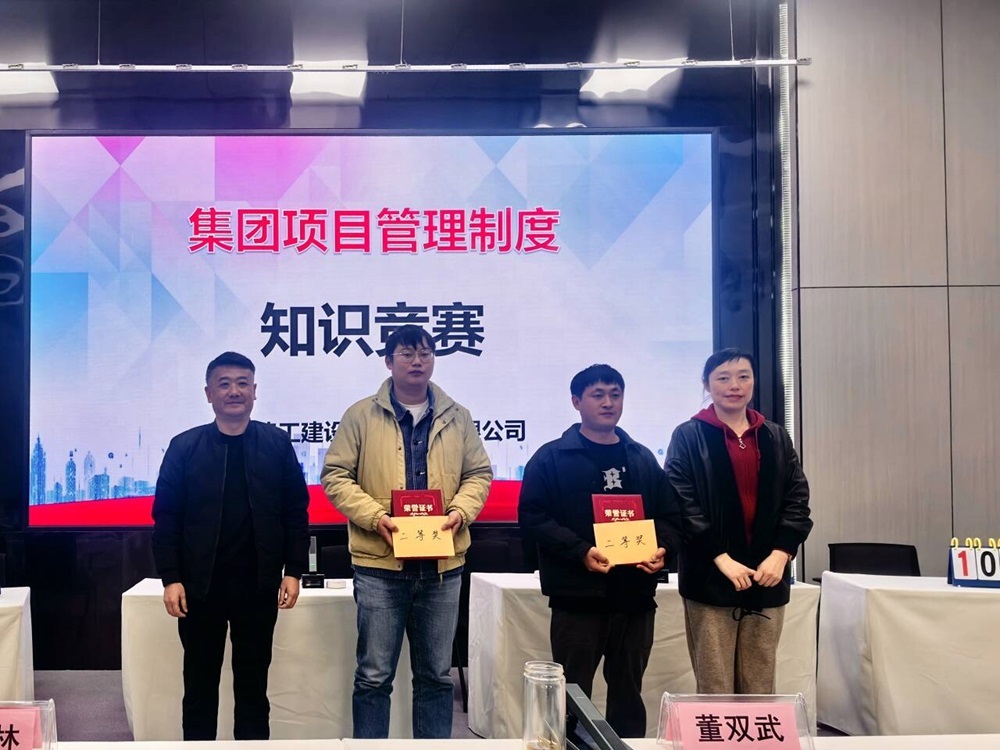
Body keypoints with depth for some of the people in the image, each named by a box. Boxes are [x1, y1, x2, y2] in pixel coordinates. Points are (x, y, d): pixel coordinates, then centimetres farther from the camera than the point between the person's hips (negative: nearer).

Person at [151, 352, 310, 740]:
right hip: (200, 586, 0)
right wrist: (170, 578, -7)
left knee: (253, 683, 10)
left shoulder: (277, 444, 2)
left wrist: (293, 572, -3)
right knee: (200, 684, 9)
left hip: (258, 585, 0)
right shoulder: (184, 447, 1)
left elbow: (296, 512, 3)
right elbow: (166, 518, -1)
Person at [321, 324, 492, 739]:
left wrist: (461, 509, -8)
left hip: (442, 564, 3)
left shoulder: (457, 417, 10)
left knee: (436, 674, 12)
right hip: (379, 563, -3)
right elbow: (335, 475, -1)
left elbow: (479, 473, 12)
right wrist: (373, 516, -15)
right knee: (374, 674, 3)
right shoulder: (361, 415, 1)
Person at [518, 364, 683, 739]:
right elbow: (532, 515, -8)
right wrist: (580, 551, -20)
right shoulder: (551, 458, 0)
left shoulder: (643, 459, 14)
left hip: (634, 596, 4)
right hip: (577, 596, -4)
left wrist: (662, 549, -6)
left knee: (628, 693, 14)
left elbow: (670, 516, 16)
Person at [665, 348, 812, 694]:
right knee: (715, 691, -2)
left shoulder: (775, 437, 13)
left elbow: (798, 499, 10)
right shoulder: (688, 437, 1)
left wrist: (781, 553, -6)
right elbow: (681, 505, -7)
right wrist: (721, 558, -15)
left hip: (767, 577, 4)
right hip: (711, 579, -4)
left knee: (760, 690, 7)